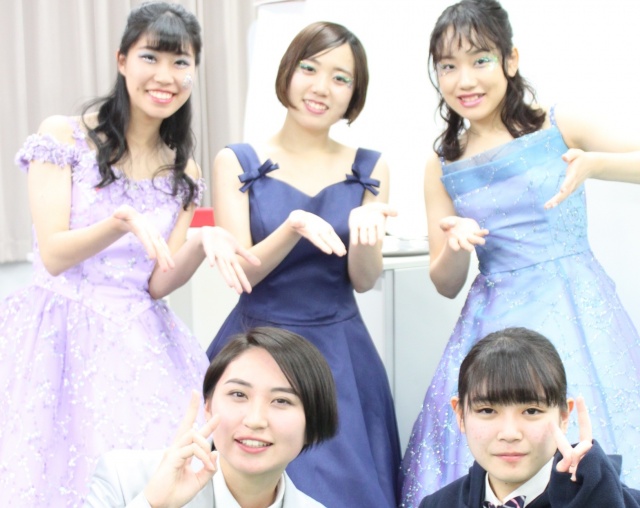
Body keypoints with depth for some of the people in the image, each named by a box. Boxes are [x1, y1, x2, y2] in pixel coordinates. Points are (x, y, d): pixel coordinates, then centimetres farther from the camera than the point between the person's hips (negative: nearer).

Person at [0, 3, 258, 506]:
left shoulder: (185, 175, 10)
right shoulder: (64, 136, -3)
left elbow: (158, 283, 2)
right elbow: (53, 255, -8)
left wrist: (206, 241, -17)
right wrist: (123, 222, -26)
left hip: (140, 346, 3)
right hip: (59, 335, -3)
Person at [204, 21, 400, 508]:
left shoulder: (369, 168, 3)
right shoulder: (237, 162, -2)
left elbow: (364, 279, -1)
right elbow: (240, 272, -8)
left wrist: (363, 229, -22)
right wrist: (294, 226, -26)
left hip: (340, 355, 2)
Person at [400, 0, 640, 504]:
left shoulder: (560, 125, 1)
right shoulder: (442, 168, 8)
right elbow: (446, 285, 8)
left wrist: (593, 163, -24)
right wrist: (458, 244, -12)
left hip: (578, 310, -2)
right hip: (498, 325, 2)